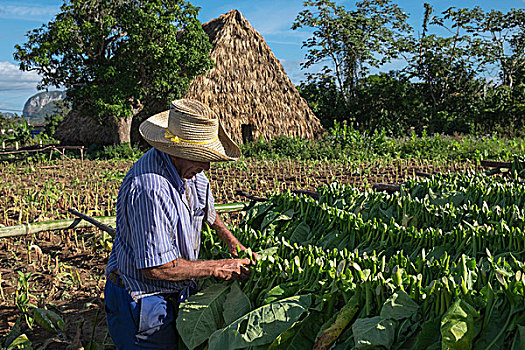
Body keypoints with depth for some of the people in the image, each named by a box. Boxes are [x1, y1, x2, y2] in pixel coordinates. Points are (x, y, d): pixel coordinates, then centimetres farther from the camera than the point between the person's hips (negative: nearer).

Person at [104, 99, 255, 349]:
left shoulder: (188, 168, -3)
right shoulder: (150, 189, -33)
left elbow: (206, 211, 19)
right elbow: (156, 268, -30)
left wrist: (232, 242, 7)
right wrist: (218, 268, -21)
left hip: (174, 292, 8)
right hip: (142, 299, -8)